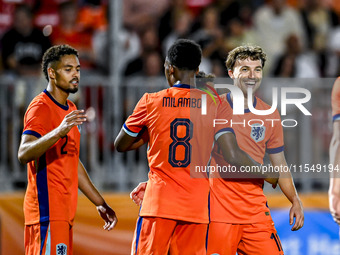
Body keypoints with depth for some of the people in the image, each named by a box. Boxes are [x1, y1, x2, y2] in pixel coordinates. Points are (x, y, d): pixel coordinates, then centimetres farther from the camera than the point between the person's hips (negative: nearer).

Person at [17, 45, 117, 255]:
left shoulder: (70, 109, 20)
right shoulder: (41, 108, -10)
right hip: (47, 211, -10)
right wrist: (59, 132, -40)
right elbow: (24, 154, -26)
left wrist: (100, 203, 28)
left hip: (64, 212, 10)